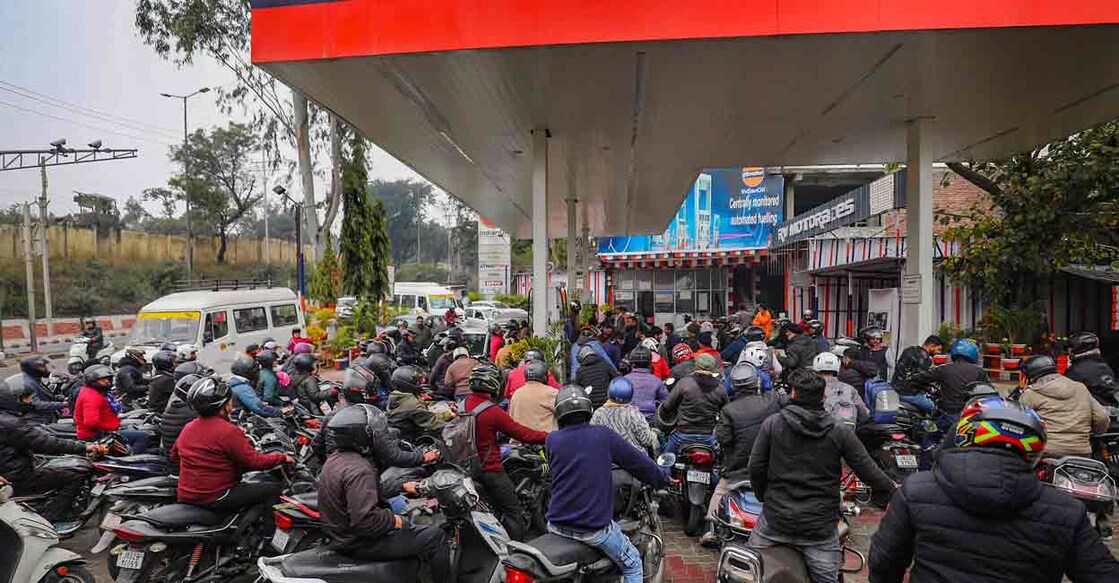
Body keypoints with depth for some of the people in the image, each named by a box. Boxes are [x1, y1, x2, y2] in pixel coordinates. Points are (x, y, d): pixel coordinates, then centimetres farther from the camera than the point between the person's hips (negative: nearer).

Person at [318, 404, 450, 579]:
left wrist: (401, 486, 10)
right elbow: (364, 519, -35)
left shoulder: (337, 458, 4)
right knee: (436, 538, -10)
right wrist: (393, 521, -19)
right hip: (360, 543, -10)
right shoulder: (358, 470, -29)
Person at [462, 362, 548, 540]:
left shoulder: (462, 405, -1)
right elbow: (522, 433, -19)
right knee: (515, 514, 1)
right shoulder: (493, 412, -23)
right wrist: (549, 436, -10)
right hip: (490, 470, -8)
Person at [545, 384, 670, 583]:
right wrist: (662, 479, 17)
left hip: (557, 525, 3)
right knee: (632, 565, 20)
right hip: (595, 527, -2)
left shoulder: (552, 440, -4)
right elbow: (638, 462, -2)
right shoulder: (603, 435, -8)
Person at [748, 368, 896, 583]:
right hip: (819, 527, 0)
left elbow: (756, 467, -3)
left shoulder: (772, 423, -4)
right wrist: (893, 489, 21)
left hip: (775, 519, 0)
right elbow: (867, 470, 1)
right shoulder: (840, 431, -4)